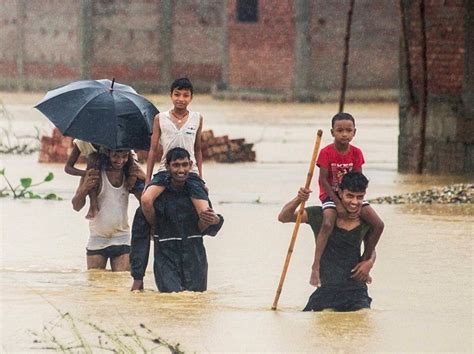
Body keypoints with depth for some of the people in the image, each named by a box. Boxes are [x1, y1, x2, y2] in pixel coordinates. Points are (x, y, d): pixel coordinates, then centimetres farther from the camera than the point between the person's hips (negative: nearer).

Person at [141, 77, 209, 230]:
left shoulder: (197, 119, 9)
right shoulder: (160, 119, 5)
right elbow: (153, 150, 8)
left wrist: (200, 179, 16)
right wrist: (147, 180, 3)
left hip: (190, 172, 1)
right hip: (165, 170, -1)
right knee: (146, 200, -30)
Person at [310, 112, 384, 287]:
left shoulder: (356, 153, -3)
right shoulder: (326, 153, -15)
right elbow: (324, 181, -15)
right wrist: (338, 204, -19)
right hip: (330, 194, -5)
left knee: (378, 225, -9)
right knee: (328, 224, -34)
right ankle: (315, 267, -32)